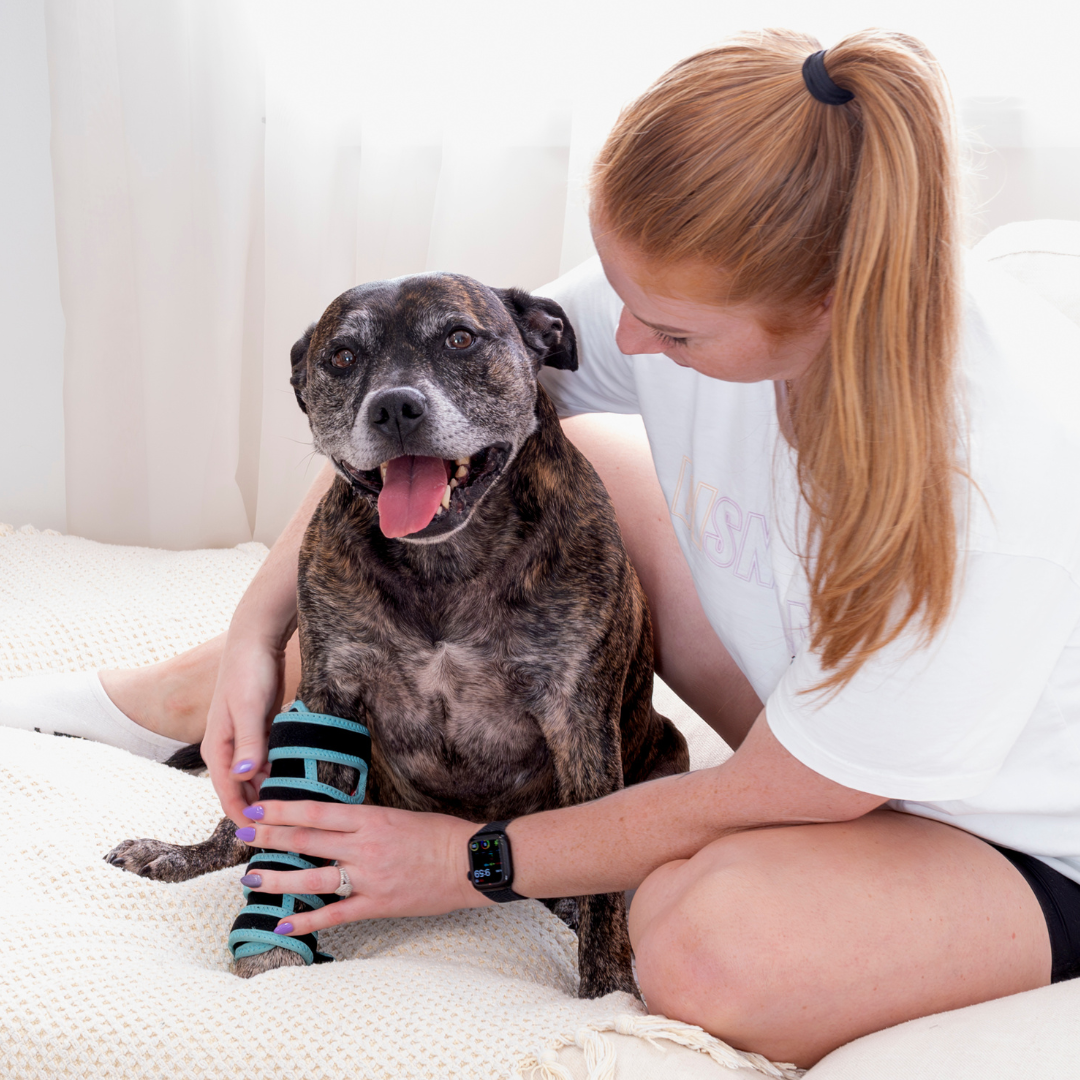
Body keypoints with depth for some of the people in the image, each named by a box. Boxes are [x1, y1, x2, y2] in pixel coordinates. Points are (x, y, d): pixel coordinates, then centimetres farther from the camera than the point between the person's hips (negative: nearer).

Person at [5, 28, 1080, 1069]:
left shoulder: (991, 479, -39)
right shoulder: (689, 277, -23)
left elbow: (753, 807, -28)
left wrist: (470, 860, -21)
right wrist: (258, 624, -13)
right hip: (803, 734, 5)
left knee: (718, 940, -38)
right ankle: (182, 693, 10)